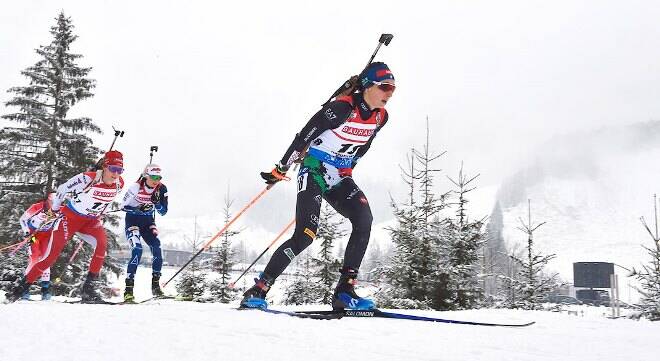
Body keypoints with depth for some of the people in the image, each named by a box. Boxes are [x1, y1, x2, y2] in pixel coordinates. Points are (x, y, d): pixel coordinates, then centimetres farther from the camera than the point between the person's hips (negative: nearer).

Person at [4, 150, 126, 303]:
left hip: (91, 221, 4)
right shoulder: (88, 179, -27)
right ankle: (21, 286, 13)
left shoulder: (119, 184, -11)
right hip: (70, 216, -4)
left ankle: (89, 289, -16)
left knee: (102, 243, -24)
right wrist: (54, 210, 2)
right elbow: (62, 190, -11)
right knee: (51, 255, -7)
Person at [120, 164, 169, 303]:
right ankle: (129, 289, -18)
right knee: (137, 250, -23)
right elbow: (123, 206, -12)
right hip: (133, 220, -4)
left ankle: (155, 285, 1)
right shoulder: (136, 187, -20)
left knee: (157, 250, -14)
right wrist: (139, 209, -28)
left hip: (148, 222, 4)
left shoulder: (161, 189, -9)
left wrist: (156, 202, -25)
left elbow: (163, 212, -6)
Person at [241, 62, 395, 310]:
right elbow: (304, 135, -15)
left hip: (339, 178, 7)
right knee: (306, 234, -17)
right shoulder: (343, 108, -20)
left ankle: (344, 292, -13)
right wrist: (281, 169, -10)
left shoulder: (380, 117, 2)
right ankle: (257, 290, -5)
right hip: (314, 171, -6)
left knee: (364, 221, -17)